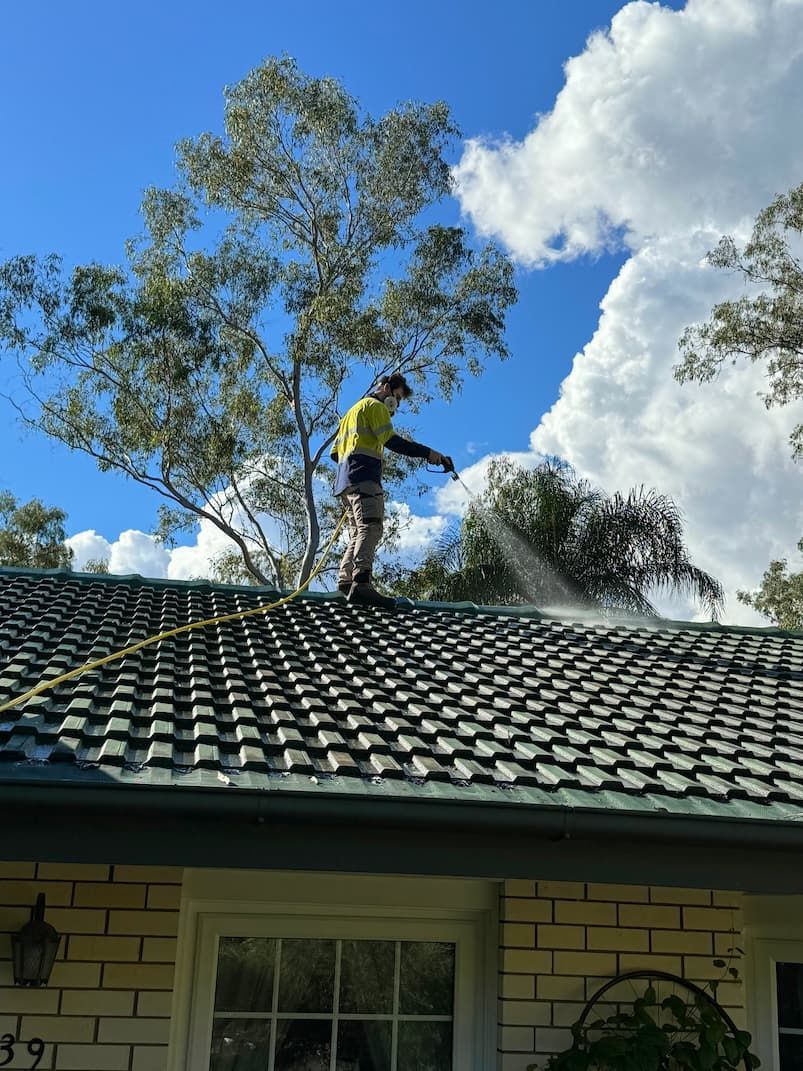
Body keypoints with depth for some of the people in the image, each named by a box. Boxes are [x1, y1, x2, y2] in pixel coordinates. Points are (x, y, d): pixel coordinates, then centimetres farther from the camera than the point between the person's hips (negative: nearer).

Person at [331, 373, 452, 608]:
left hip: (346, 482, 10)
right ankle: (361, 583, -37)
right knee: (371, 527, -22)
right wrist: (427, 453, -12)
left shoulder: (352, 411, 34)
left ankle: (346, 581, -1)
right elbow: (392, 441, -10)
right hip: (364, 477, -10)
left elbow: (335, 452, 30)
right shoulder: (375, 406, 5)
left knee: (358, 532, 8)